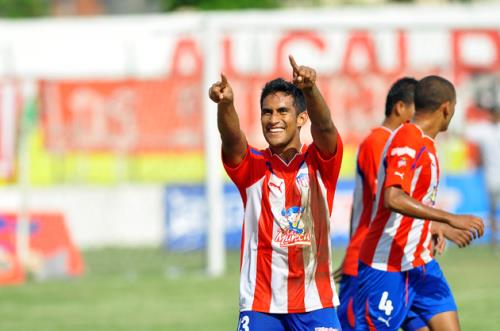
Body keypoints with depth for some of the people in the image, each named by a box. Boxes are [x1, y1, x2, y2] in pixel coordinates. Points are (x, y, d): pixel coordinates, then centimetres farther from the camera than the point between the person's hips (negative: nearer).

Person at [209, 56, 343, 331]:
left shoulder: (320, 163, 2)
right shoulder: (252, 168, 3)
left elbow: (324, 127, -19)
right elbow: (231, 138, -18)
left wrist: (310, 90, -41)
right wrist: (225, 104, -41)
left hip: (315, 301, 0)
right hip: (260, 303, 0)